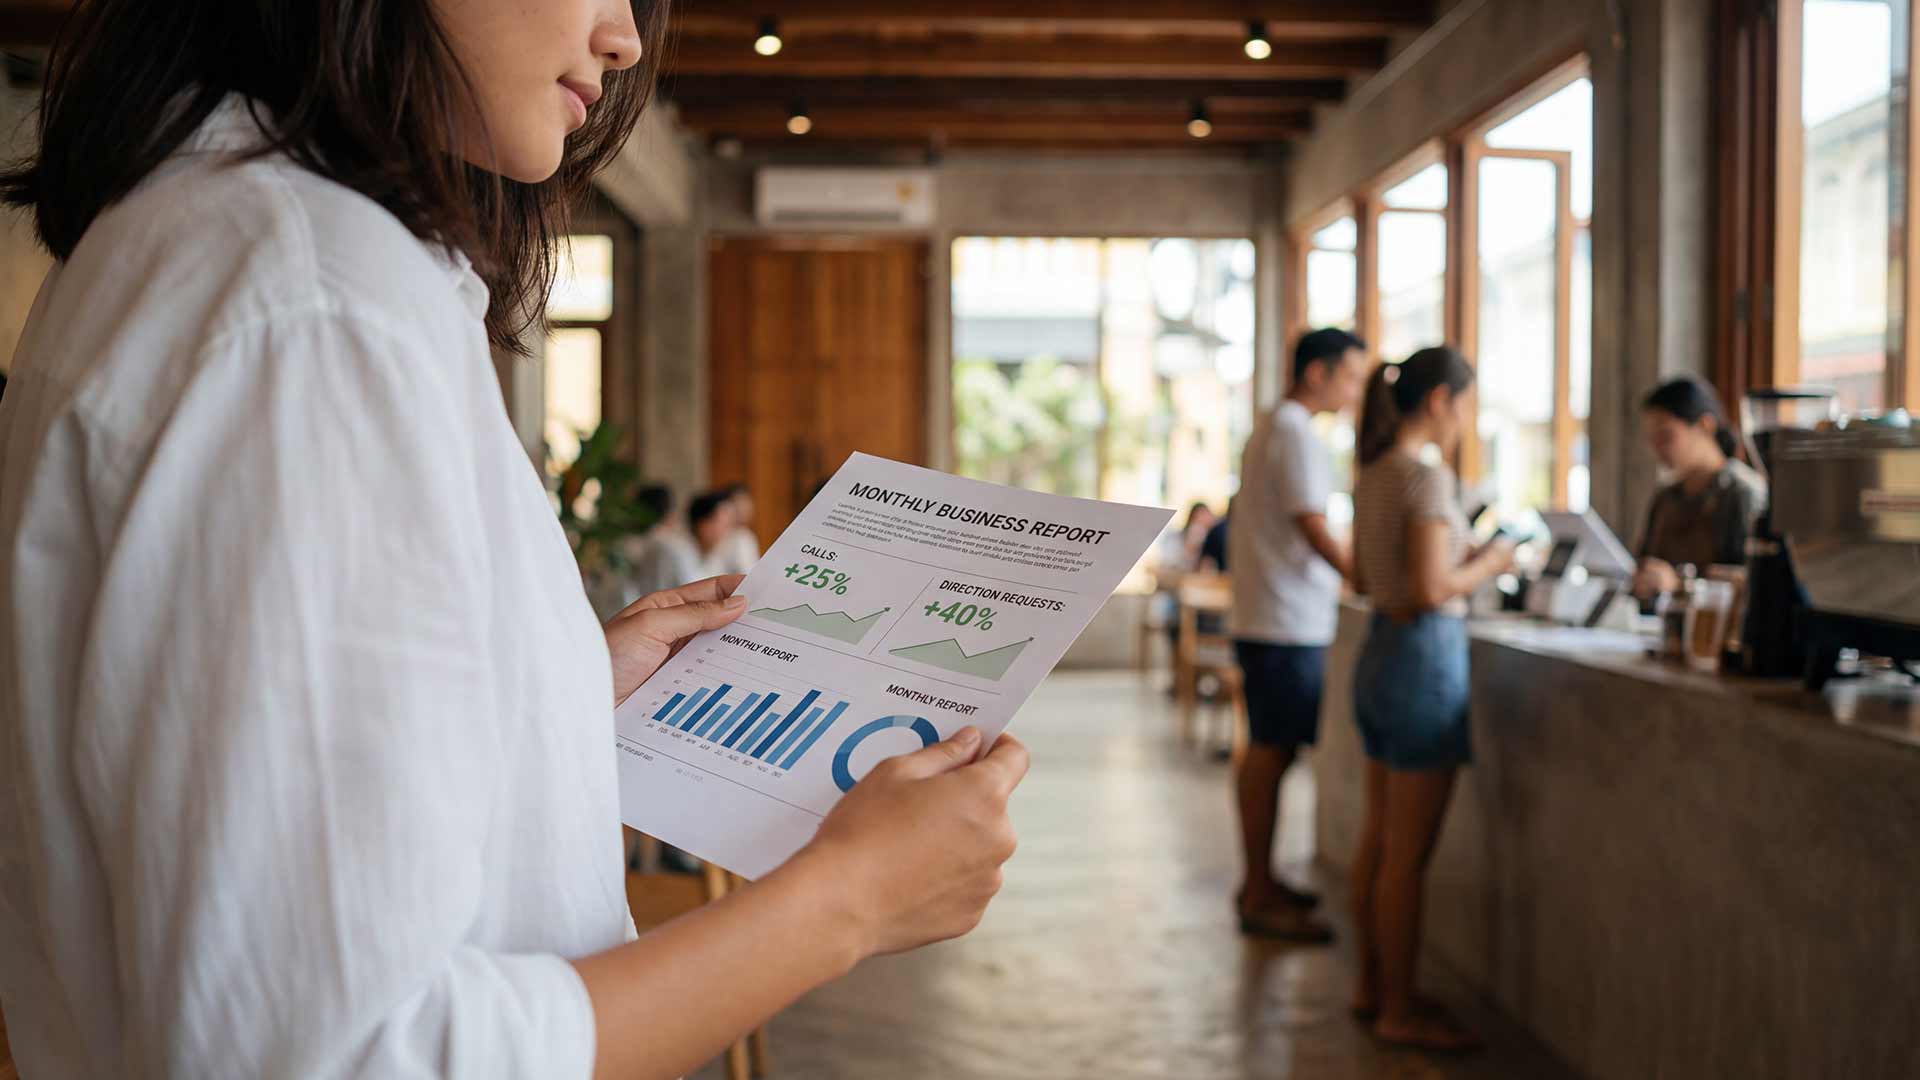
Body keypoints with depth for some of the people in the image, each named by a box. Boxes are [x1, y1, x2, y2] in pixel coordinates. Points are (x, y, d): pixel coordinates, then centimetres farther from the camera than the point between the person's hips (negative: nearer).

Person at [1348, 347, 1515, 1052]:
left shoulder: (1373, 474, 10)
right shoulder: (1427, 477, -16)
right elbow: (1430, 590, -22)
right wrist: (1485, 568, -5)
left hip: (1378, 653, 9)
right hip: (1425, 658, -9)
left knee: (1378, 841, 16)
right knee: (1408, 854, 0)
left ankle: (1373, 987, 26)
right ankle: (1398, 1011, 9)